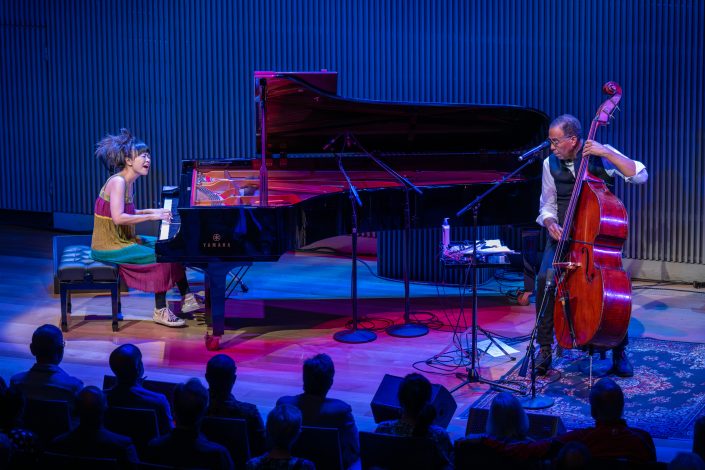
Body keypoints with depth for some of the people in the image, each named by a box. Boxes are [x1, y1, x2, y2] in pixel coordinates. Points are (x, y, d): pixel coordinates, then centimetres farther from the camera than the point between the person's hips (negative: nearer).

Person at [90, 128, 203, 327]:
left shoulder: (128, 182, 9)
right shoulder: (118, 182, -20)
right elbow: (118, 218, -30)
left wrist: (150, 211, 5)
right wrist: (151, 216, -26)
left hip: (122, 240, 10)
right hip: (110, 247, -10)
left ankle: (187, 299, 8)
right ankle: (160, 311, -9)